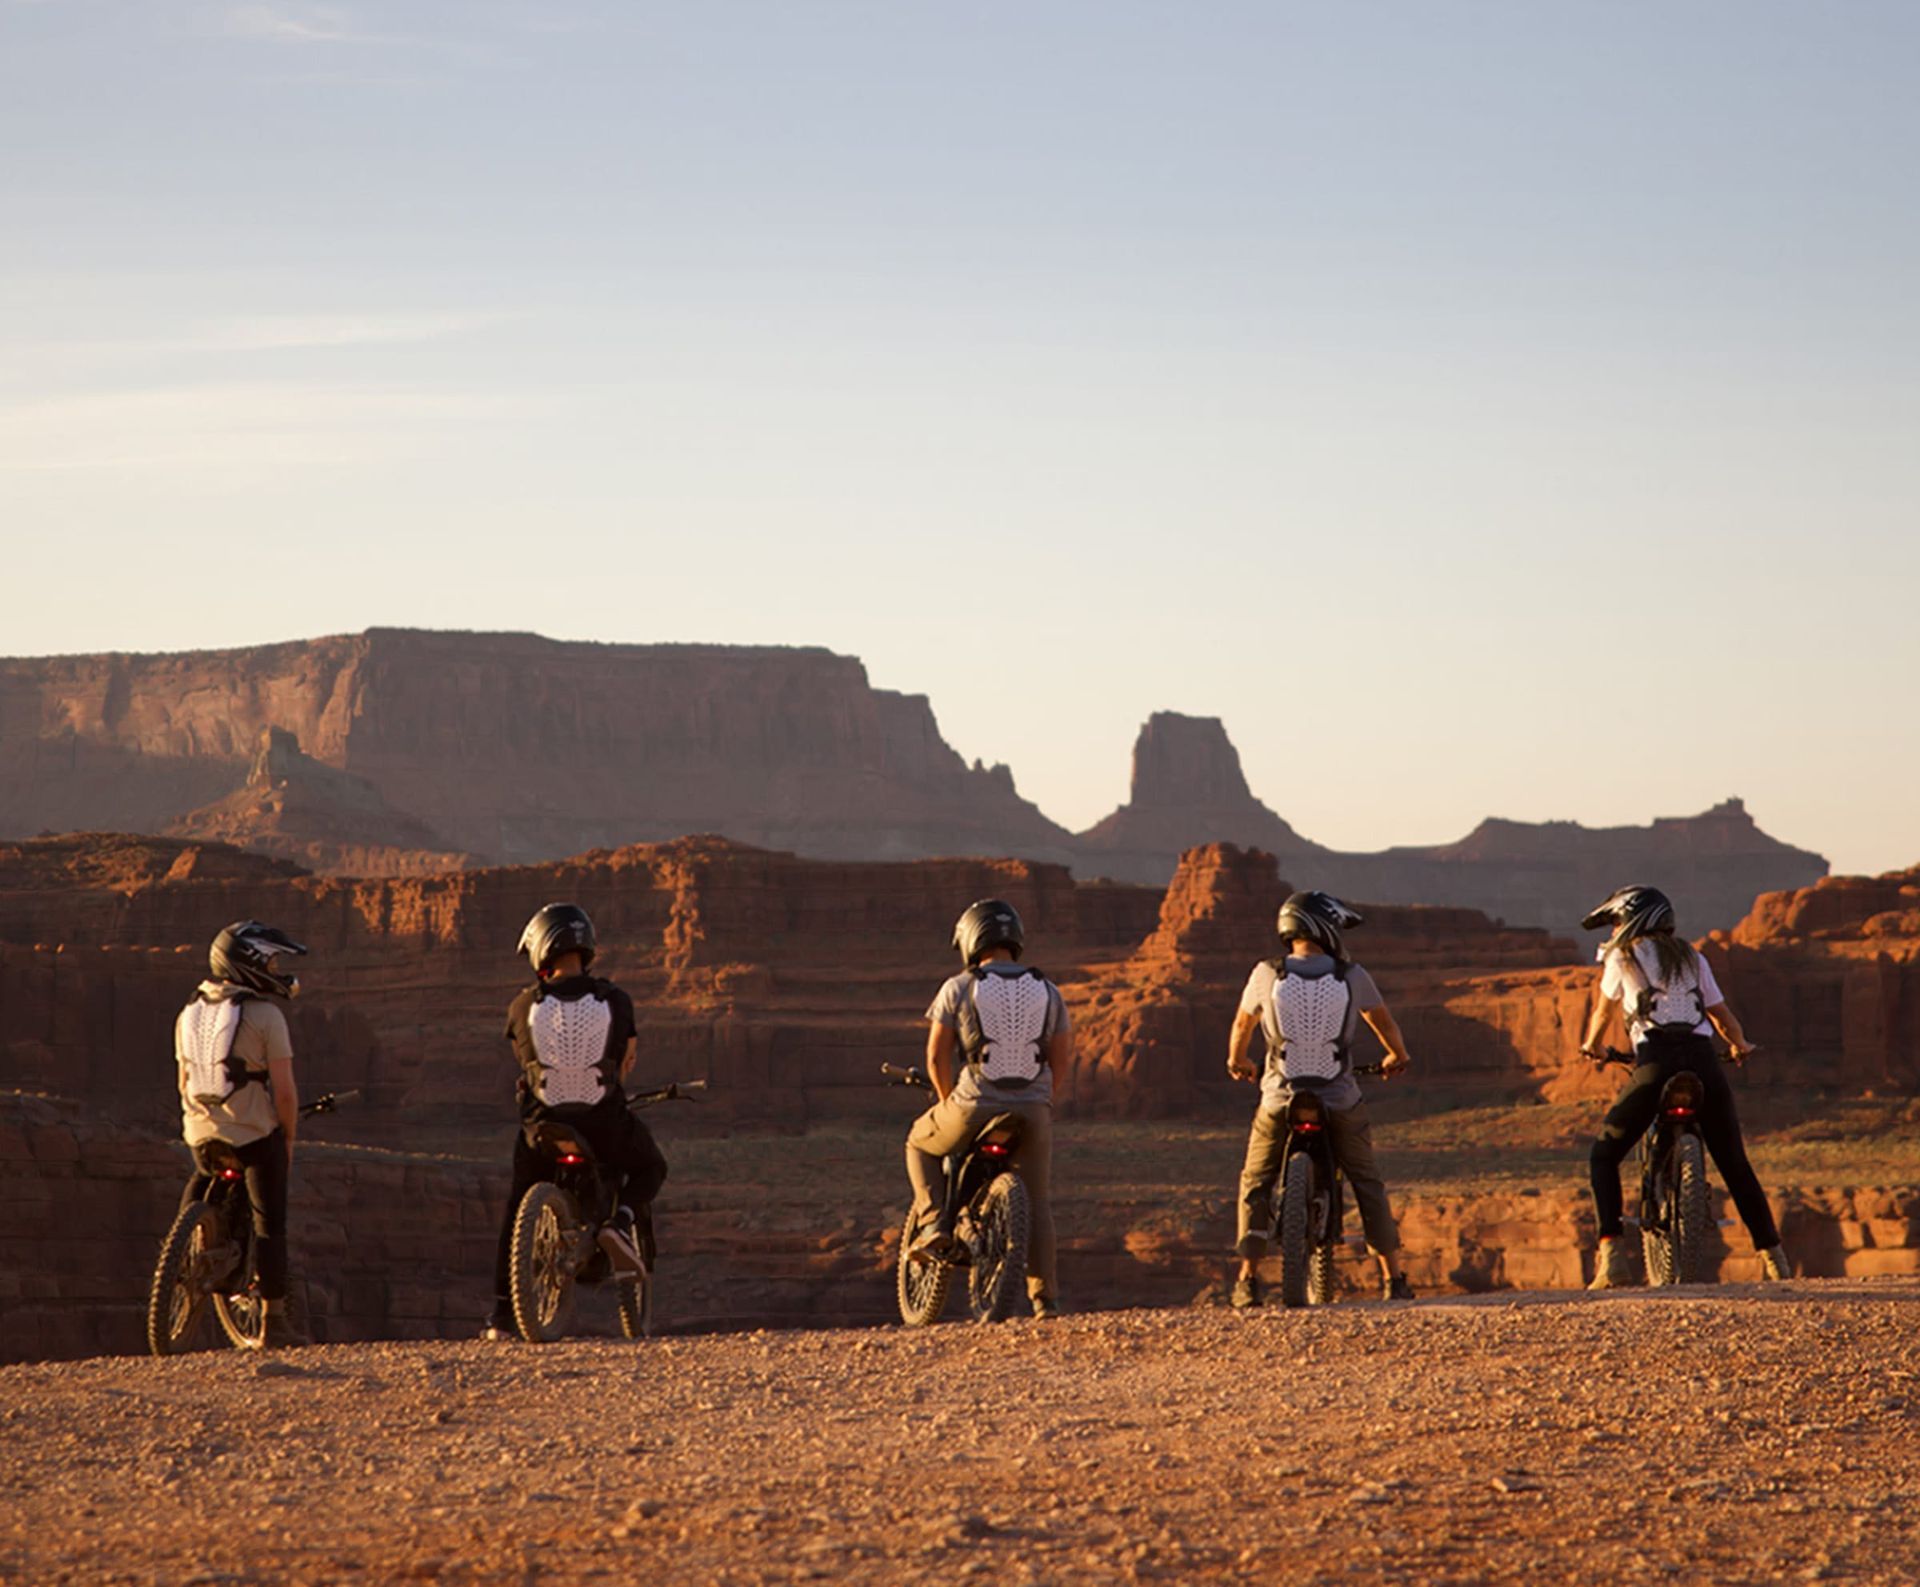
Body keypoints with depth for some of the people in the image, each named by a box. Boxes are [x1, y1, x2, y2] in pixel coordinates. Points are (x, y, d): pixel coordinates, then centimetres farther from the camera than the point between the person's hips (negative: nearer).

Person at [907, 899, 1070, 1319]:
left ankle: (933, 1223, 7)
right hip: (1034, 1109, 2)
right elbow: (1063, 1055, 8)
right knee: (1037, 1202, 13)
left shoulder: (958, 989, -3)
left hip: (975, 1106, -2)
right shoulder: (1047, 991, 6)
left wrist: (948, 1099, 16)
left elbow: (937, 1054, -1)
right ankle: (1045, 1297, 6)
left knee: (921, 1145, 26)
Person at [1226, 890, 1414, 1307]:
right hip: (1341, 1101, 0)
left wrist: (1237, 1061, 34)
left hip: (1280, 1101, 0)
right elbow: (1384, 1023, 9)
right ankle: (1392, 1277, 11)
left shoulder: (1267, 976, -5)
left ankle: (1248, 1279, 6)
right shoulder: (1352, 977, -6)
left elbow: (1243, 1025, 12)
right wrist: (1398, 1057, 31)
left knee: (1255, 1183, 15)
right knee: (1367, 1183, 15)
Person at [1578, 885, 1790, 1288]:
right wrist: (1740, 1046, 47)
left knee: (1604, 1157, 6)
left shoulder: (1622, 957, 15)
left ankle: (1611, 1256, -10)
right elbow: (1721, 1014, 26)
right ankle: (1772, 1254, 7)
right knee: (1735, 1164, 12)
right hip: (1702, 1056, 3)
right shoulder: (1692, 957, 23)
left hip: (1655, 1059, -3)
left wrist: (1592, 1047, 51)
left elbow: (1604, 1011, 30)